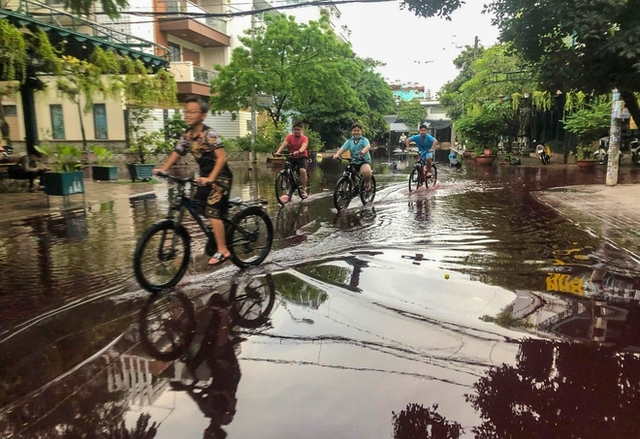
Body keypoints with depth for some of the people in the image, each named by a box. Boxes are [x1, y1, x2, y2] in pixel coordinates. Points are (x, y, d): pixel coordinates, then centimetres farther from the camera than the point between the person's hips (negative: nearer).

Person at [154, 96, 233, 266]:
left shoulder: (210, 134, -21)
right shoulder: (187, 135, 3)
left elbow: (222, 157, -29)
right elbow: (176, 153, 7)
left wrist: (210, 178, -40)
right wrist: (163, 169, -7)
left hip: (220, 177, -8)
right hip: (205, 176, 8)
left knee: (213, 212, -14)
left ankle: (223, 251, -7)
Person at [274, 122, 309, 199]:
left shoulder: (304, 138, -10)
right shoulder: (289, 137, -4)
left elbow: (303, 146, -30)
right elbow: (284, 144, -19)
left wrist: (298, 151, -52)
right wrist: (278, 152, -39)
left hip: (301, 157, -3)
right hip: (291, 157, 3)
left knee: (303, 171, -27)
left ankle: (304, 190, -14)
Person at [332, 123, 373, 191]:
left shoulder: (364, 140, -2)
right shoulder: (349, 141, 6)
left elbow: (368, 146, -24)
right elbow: (342, 148, -9)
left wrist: (363, 151, -48)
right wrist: (337, 154, -31)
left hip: (364, 161, -4)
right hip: (354, 162, 4)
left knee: (366, 171, -34)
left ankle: (367, 183, -4)